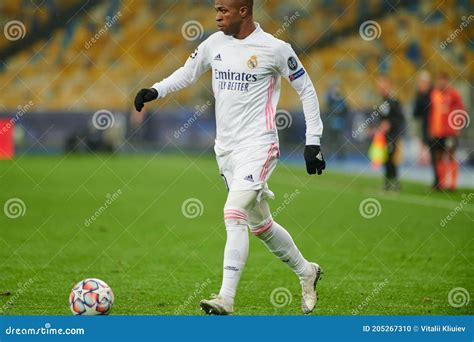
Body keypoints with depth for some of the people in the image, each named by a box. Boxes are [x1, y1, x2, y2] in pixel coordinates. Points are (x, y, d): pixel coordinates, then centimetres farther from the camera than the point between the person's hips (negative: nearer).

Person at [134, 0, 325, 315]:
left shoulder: (274, 49, -8)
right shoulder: (215, 43, 7)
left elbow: (306, 90, 0)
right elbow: (187, 73, 20)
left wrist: (313, 142, -3)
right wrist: (155, 91, 2)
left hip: (258, 145, -6)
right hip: (226, 147, 6)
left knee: (234, 214, -21)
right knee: (260, 224, 14)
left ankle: (226, 300, -22)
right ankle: (306, 272, 36)